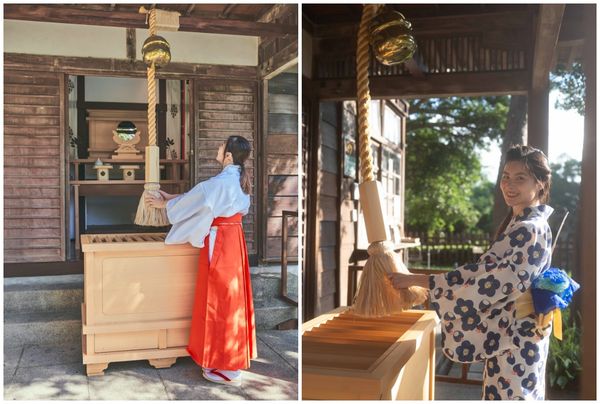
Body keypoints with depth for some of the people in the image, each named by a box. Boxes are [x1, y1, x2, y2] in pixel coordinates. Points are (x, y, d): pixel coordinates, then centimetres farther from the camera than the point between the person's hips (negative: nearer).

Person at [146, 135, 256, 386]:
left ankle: (228, 369, 9)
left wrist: (165, 203, 7)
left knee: (220, 301, 0)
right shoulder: (238, 179, 9)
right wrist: (173, 198, 19)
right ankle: (234, 359, 28)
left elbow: (193, 201, -9)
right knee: (231, 299, 16)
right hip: (234, 239, 9)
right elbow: (199, 198, 17)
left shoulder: (220, 182, -20)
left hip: (219, 243, -9)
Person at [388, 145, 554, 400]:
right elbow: (489, 272, 13)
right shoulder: (519, 224, 9)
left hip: (516, 339, -9)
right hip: (510, 334, 9)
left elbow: (489, 281, -25)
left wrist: (415, 280, -23)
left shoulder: (530, 230, -22)